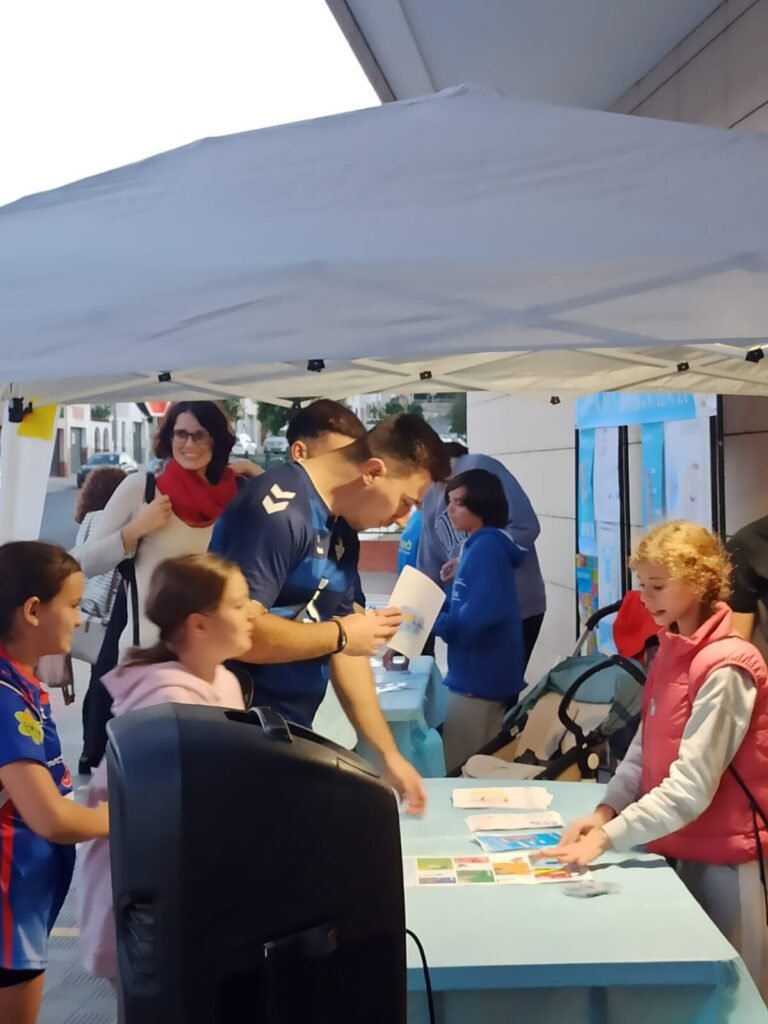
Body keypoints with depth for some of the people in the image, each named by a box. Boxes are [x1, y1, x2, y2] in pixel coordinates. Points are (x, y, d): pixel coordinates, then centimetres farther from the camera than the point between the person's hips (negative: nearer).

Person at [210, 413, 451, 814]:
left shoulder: (341, 533, 9)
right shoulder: (280, 510, -20)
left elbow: (346, 651, 11)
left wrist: (390, 754, 10)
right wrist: (340, 634, -17)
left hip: (288, 735, 9)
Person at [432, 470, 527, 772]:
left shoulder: (486, 547, -18)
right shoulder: (478, 546, 13)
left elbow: (477, 617, -27)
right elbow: (460, 605, 17)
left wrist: (429, 622, -15)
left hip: (480, 678, -10)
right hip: (476, 674, 10)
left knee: (459, 770, 2)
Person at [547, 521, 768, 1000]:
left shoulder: (725, 669, -22)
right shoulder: (670, 651, 6)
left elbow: (692, 787, -26)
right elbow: (645, 747, 7)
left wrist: (610, 837, -27)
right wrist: (606, 809, -6)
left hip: (721, 853, -8)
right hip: (675, 844, 8)